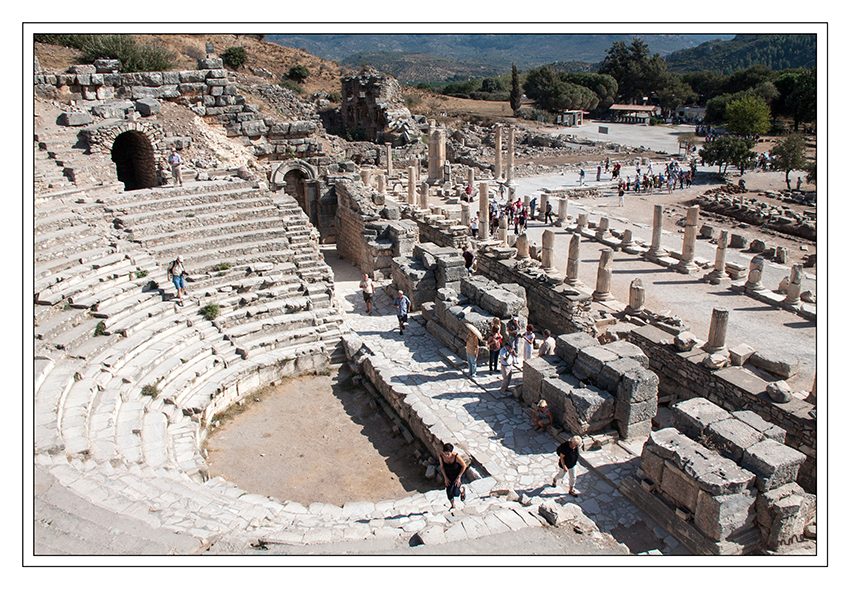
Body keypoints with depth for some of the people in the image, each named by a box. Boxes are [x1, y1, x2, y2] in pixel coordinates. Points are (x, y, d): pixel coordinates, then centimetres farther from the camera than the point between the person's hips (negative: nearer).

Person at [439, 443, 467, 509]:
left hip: (458, 474, -3)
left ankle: (462, 490, 31)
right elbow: (441, 466, -7)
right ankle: (453, 505, 41)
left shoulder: (456, 456, -37)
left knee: (456, 493, -7)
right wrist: (445, 478, -7)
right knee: (449, 491, 11)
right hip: (448, 475, 3)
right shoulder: (441, 455, -27)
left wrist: (458, 477, -17)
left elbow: (464, 466, -20)